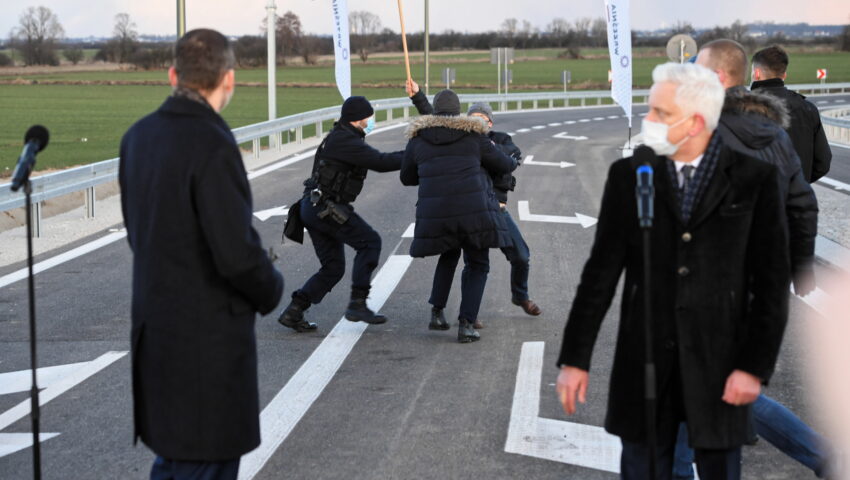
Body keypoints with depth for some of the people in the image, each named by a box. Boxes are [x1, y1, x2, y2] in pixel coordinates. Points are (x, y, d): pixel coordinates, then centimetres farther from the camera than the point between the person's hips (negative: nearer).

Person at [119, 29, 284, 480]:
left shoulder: (138, 136, 3)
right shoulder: (212, 146, -22)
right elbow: (237, 253, -24)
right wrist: (271, 290, -5)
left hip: (156, 324, 8)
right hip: (208, 336, -8)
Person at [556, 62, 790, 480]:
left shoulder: (754, 179, -3)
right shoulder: (628, 176, 3)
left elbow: (771, 282, -2)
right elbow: (600, 273, 4)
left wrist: (756, 366, -8)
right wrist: (574, 359, 1)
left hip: (719, 363, -1)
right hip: (643, 363, 2)